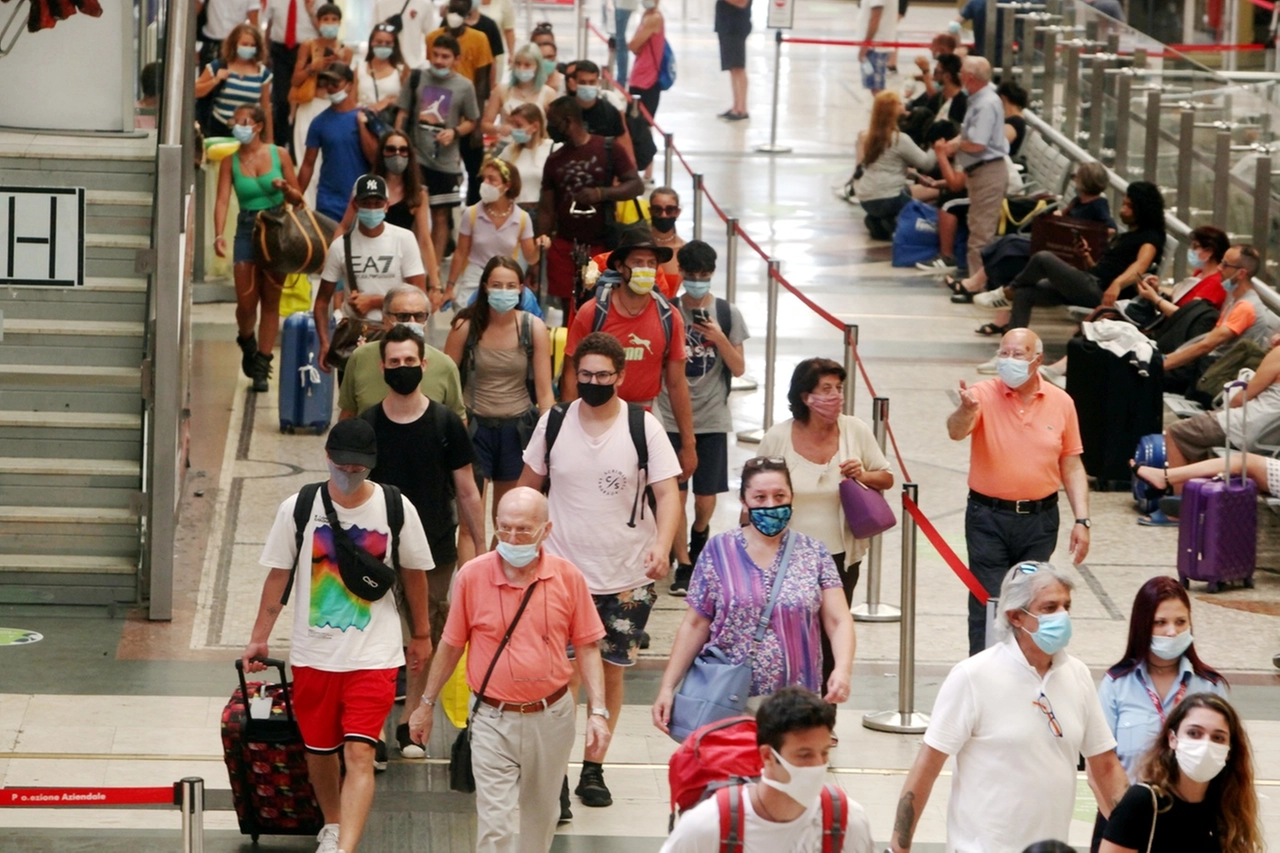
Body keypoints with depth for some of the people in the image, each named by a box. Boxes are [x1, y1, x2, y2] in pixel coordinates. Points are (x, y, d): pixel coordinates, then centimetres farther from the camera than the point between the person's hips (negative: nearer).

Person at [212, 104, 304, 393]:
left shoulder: (278, 155, 1)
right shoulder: (230, 161, 1)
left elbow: (298, 198, 6)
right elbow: (222, 199, -8)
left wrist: (285, 188, -17)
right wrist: (219, 235, -22)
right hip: (247, 230, 0)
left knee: (271, 301, 3)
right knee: (246, 302, -3)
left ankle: (261, 366, 10)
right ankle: (246, 341, 31)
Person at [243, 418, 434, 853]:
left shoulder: (396, 509, -4)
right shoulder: (297, 509, -4)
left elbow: (414, 573, 8)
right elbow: (278, 576, 4)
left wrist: (421, 635, 16)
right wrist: (259, 639, 3)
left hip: (374, 655, -2)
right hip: (313, 653, 2)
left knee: (360, 754, -14)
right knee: (318, 749, 16)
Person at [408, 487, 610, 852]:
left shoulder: (568, 577, -5)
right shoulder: (473, 576, -8)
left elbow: (586, 647, 1)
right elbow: (451, 645, 4)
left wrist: (597, 711, -7)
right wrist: (427, 704, 11)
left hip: (551, 716, 2)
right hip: (494, 719, -2)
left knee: (540, 816, 17)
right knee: (495, 824, -7)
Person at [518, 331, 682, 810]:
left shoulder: (643, 428, -6)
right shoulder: (554, 423, 0)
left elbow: (667, 493, -10)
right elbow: (530, 484, 13)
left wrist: (662, 546, -26)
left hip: (627, 575, 0)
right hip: (564, 571, 0)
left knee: (611, 669, 9)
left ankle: (593, 768, 23)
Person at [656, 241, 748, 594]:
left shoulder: (727, 313, 0)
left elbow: (739, 369, 1)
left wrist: (720, 339, -14)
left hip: (712, 419, 1)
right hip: (672, 417, -1)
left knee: (706, 497, 6)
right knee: (676, 494, -3)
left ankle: (699, 536, 38)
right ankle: (684, 564, 8)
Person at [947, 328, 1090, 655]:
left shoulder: (1060, 402, 2)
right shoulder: (984, 395, -6)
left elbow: (1072, 465, 7)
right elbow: (956, 432, -24)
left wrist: (1081, 520, 0)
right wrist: (966, 411, -47)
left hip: (1039, 519, 2)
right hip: (989, 517, -2)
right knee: (988, 606, -4)